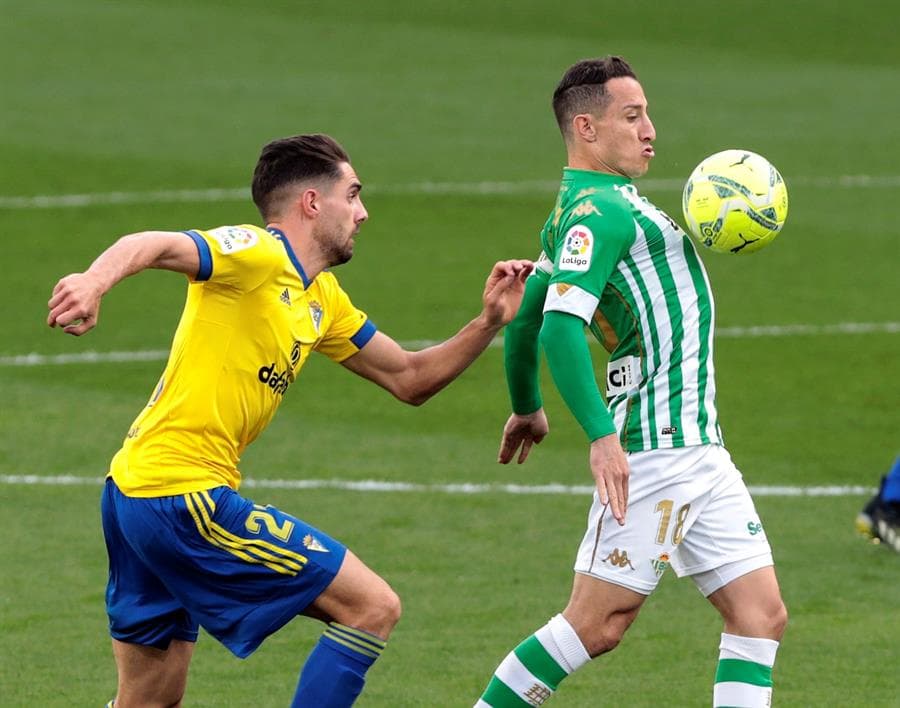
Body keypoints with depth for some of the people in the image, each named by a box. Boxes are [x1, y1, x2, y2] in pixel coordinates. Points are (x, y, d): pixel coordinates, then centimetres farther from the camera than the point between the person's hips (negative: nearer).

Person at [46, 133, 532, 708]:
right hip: (184, 493, -10)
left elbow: (409, 378, 27)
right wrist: (94, 281, -48)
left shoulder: (323, 299, 19)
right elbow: (152, 246, -27)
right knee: (374, 606, -6)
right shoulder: (258, 254, -10)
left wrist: (490, 323, 13)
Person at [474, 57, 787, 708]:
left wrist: (527, 407, 37)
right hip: (653, 449, -10)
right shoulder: (598, 209, -13)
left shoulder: (584, 207, 17)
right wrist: (602, 435, -31)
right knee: (597, 625, -6)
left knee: (761, 615, 3)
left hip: (700, 450, 10)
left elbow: (525, 319, 24)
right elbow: (560, 328, -25)